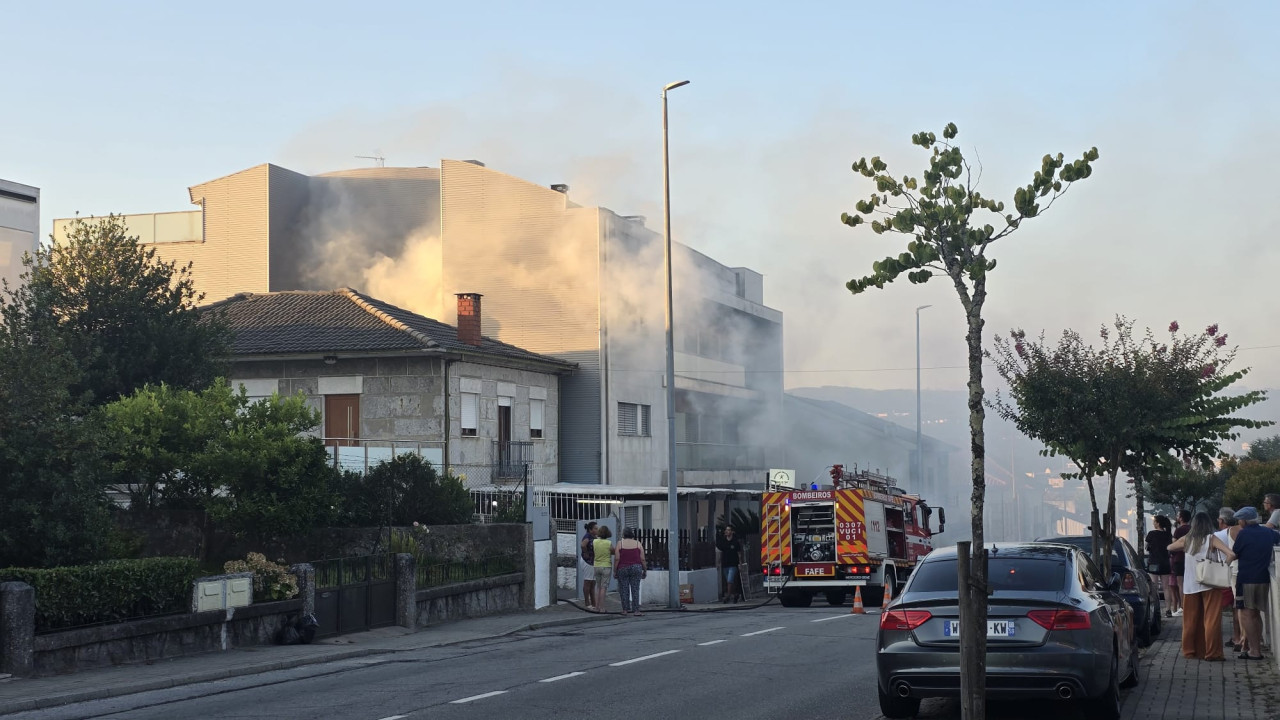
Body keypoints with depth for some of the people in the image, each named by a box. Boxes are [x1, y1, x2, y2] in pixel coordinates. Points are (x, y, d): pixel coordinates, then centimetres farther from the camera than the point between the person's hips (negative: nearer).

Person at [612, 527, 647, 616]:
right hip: (636, 568, 1)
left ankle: (625, 610, 6)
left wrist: (615, 571, 1)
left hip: (622, 569, -1)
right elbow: (642, 559, 1)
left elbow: (616, 559, -5)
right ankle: (636, 610, -4)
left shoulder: (620, 543, 0)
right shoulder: (638, 543, 4)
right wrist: (645, 570, 10)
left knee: (624, 590, 6)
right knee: (635, 589, 1)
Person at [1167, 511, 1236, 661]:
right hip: (1210, 584, -3)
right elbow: (1231, 554, -19)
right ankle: (1212, 653, -2)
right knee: (1212, 620, 0)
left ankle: (1190, 651, 21)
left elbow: (1170, 547, 22)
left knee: (1191, 620, 14)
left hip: (1190, 585, 3)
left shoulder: (1186, 540, 2)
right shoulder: (1211, 539, -8)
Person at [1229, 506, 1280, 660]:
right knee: (1256, 614, 16)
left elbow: (1235, 553, -2)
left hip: (1247, 579, -7)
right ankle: (1257, 646, 18)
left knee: (1247, 614, -5)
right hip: (1264, 578, 7)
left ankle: (1254, 650, -10)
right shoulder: (1267, 532, 8)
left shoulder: (1243, 534, -11)